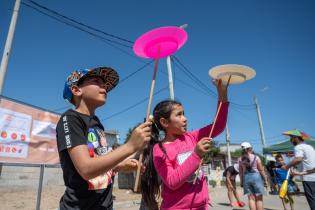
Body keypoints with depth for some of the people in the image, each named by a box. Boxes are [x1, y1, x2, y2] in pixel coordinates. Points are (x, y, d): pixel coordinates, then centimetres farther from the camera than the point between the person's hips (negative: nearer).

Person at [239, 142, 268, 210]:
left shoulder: (241, 159, 2)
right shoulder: (256, 158, -6)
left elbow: (241, 172, 5)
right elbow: (261, 170, -3)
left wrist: (241, 182, 12)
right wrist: (265, 180, 5)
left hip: (246, 178, 3)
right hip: (256, 176, -3)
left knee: (251, 198, 9)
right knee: (259, 199, 7)